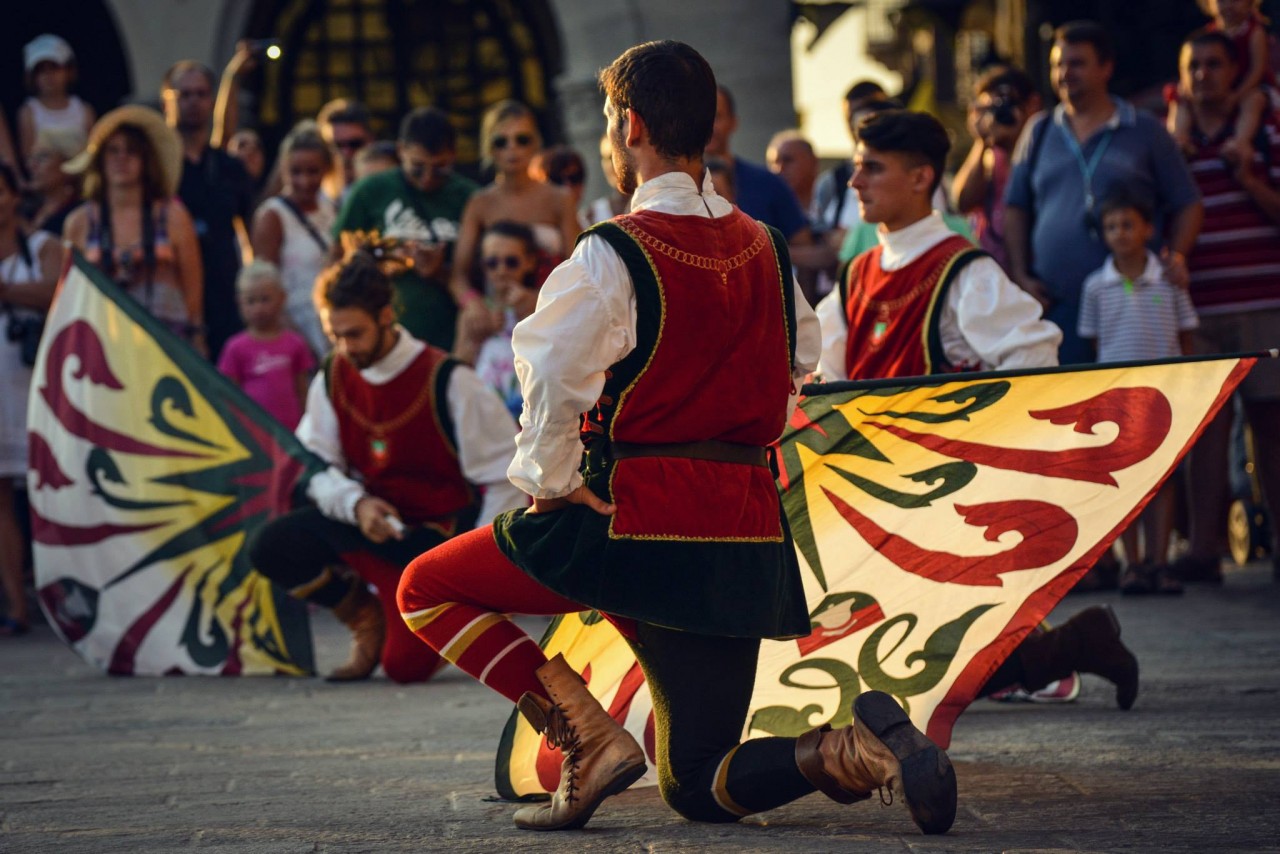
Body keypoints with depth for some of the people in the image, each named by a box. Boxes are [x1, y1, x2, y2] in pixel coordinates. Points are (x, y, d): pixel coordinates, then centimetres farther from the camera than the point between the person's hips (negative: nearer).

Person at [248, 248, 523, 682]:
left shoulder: (447, 381, -16)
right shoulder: (332, 380, -2)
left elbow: (504, 478, -12)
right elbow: (317, 467, -2)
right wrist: (355, 504, -23)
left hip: (438, 531, -4)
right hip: (372, 517, 4)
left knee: (405, 664, -19)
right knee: (270, 546, -20)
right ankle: (366, 617, 4)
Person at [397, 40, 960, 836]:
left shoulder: (614, 255, -11)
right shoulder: (766, 250, 10)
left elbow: (553, 372, -21)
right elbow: (799, 362, 21)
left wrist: (550, 479, -7)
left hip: (634, 518, -6)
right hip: (748, 532, 7)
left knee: (428, 590, 12)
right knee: (699, 787, 13)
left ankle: (591, 737, -5)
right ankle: (861, 745, -16)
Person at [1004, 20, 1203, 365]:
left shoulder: (1145, 132, 9)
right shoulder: (1040, 132, 15)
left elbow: (1187, 206, 11)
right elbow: (1015, 208, 17)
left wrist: (1176, 256, -7)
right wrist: (1021, 275, 5)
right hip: (1055, 305, 2)